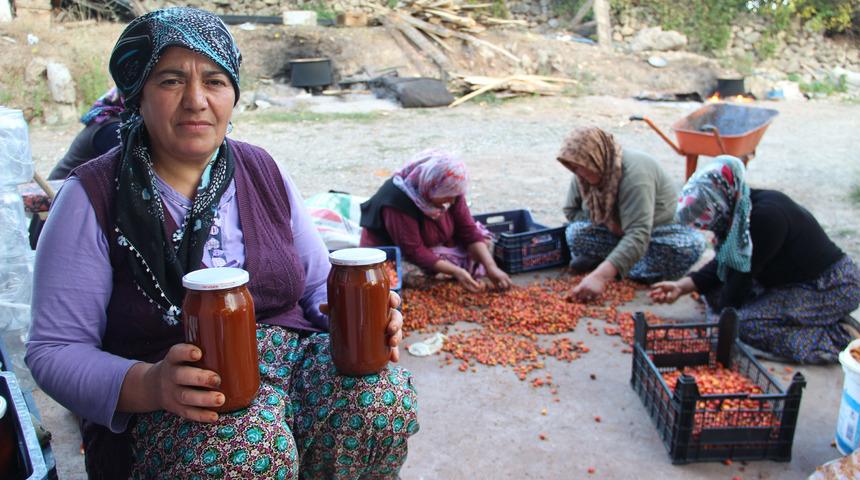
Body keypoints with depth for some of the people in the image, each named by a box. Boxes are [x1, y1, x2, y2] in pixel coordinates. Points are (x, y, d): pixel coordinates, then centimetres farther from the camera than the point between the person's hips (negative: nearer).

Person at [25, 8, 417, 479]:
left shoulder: (264, 171, 8)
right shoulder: (93, 197, -4)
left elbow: (320, 283, 15)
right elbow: (53, 350, -5)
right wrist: (149, 385, -25)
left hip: (292, 352, 4)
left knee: (383, 400, -28)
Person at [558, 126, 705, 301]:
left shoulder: (634, 172, -34)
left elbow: (638, 235, -45)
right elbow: (571, 211, 0)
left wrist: (601, 275, -56)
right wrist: (605, 221, -21)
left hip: (659, 228, -4)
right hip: (616, 232, 4)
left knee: (692, 244, -36)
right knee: (575, 233, -24)